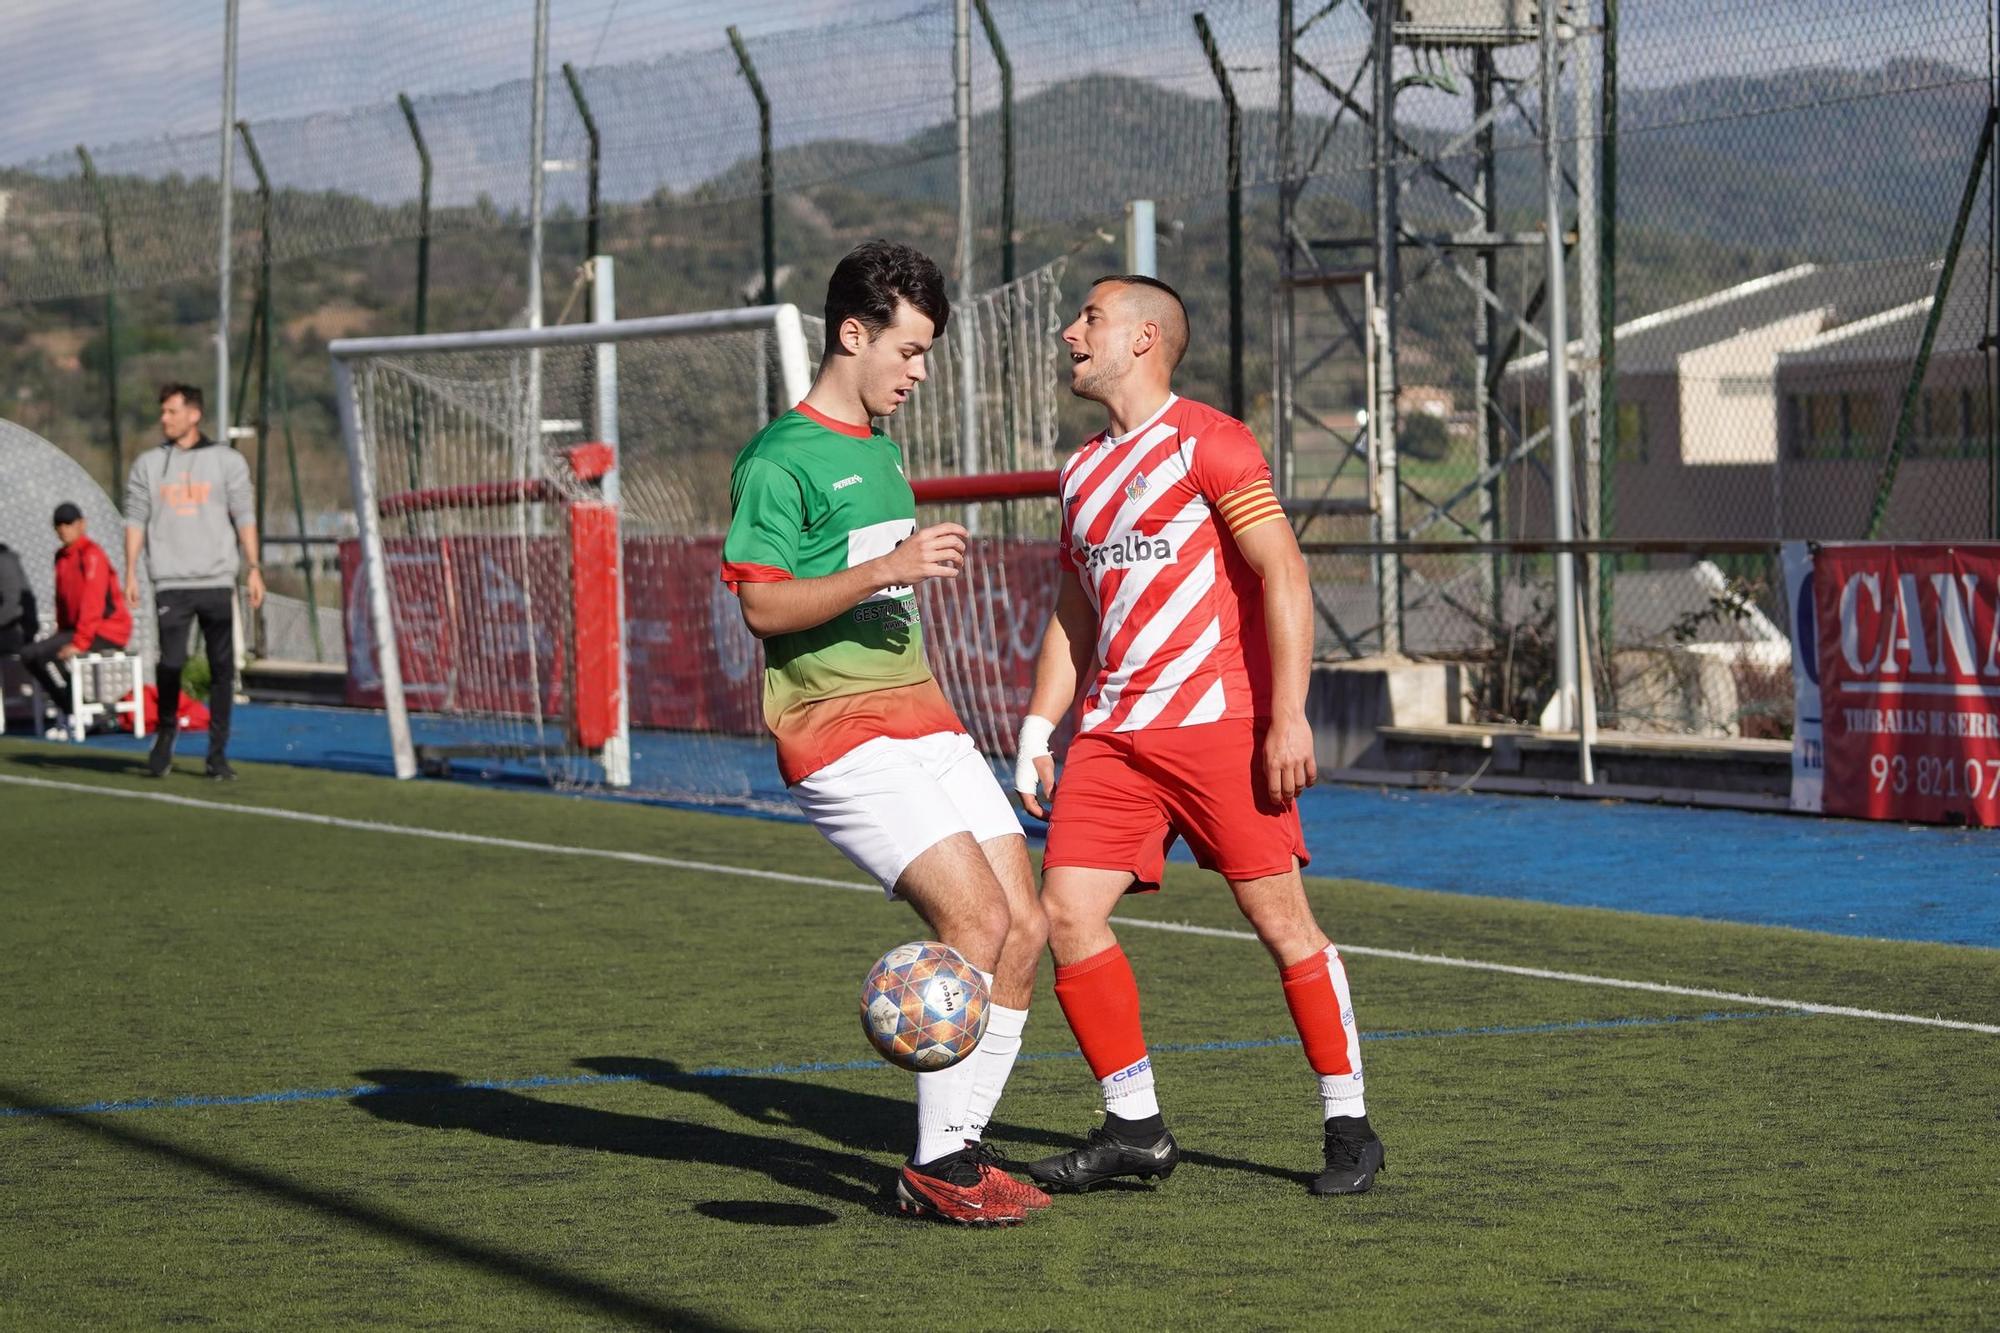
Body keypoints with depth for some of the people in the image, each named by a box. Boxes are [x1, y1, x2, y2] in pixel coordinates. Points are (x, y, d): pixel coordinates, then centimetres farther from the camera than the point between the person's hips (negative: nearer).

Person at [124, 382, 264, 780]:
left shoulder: (227, 461, 7)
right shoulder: (148, 464, 10)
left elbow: (244, 517, 5)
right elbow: (135, 520, 9)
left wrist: (254, 568, -3)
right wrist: (131, 574, 1)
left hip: (217, 582, 0)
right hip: (171, 583, 0)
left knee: (222, 668, -1)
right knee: (171, 661, -12)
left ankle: (218, 754, 6)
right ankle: (165, 736, 11)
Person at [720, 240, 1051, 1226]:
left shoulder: (882, 452, 20)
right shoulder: (779, 460, -8)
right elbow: (761, 602, -16)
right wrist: (885, 569, -23)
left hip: (921, 720, 9)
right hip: (836, 731, -9)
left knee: (1026, 928, -2)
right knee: (976, 922, -19)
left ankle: (959, 1145, 7)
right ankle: (933, 1169, -10)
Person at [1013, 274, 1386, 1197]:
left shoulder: (1208, 442, -4)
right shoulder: (1084, 472, 18)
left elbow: (1283, 577, -10)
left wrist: (1288, 717, -17)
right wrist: (1036, 735, 17)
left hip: (1219, 722, -7)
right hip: (1112, 736, 7)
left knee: (1281, 920, -5)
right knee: (1067, 911, -5)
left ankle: (1348, 1126, 7)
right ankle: (1134, 1128, 4)